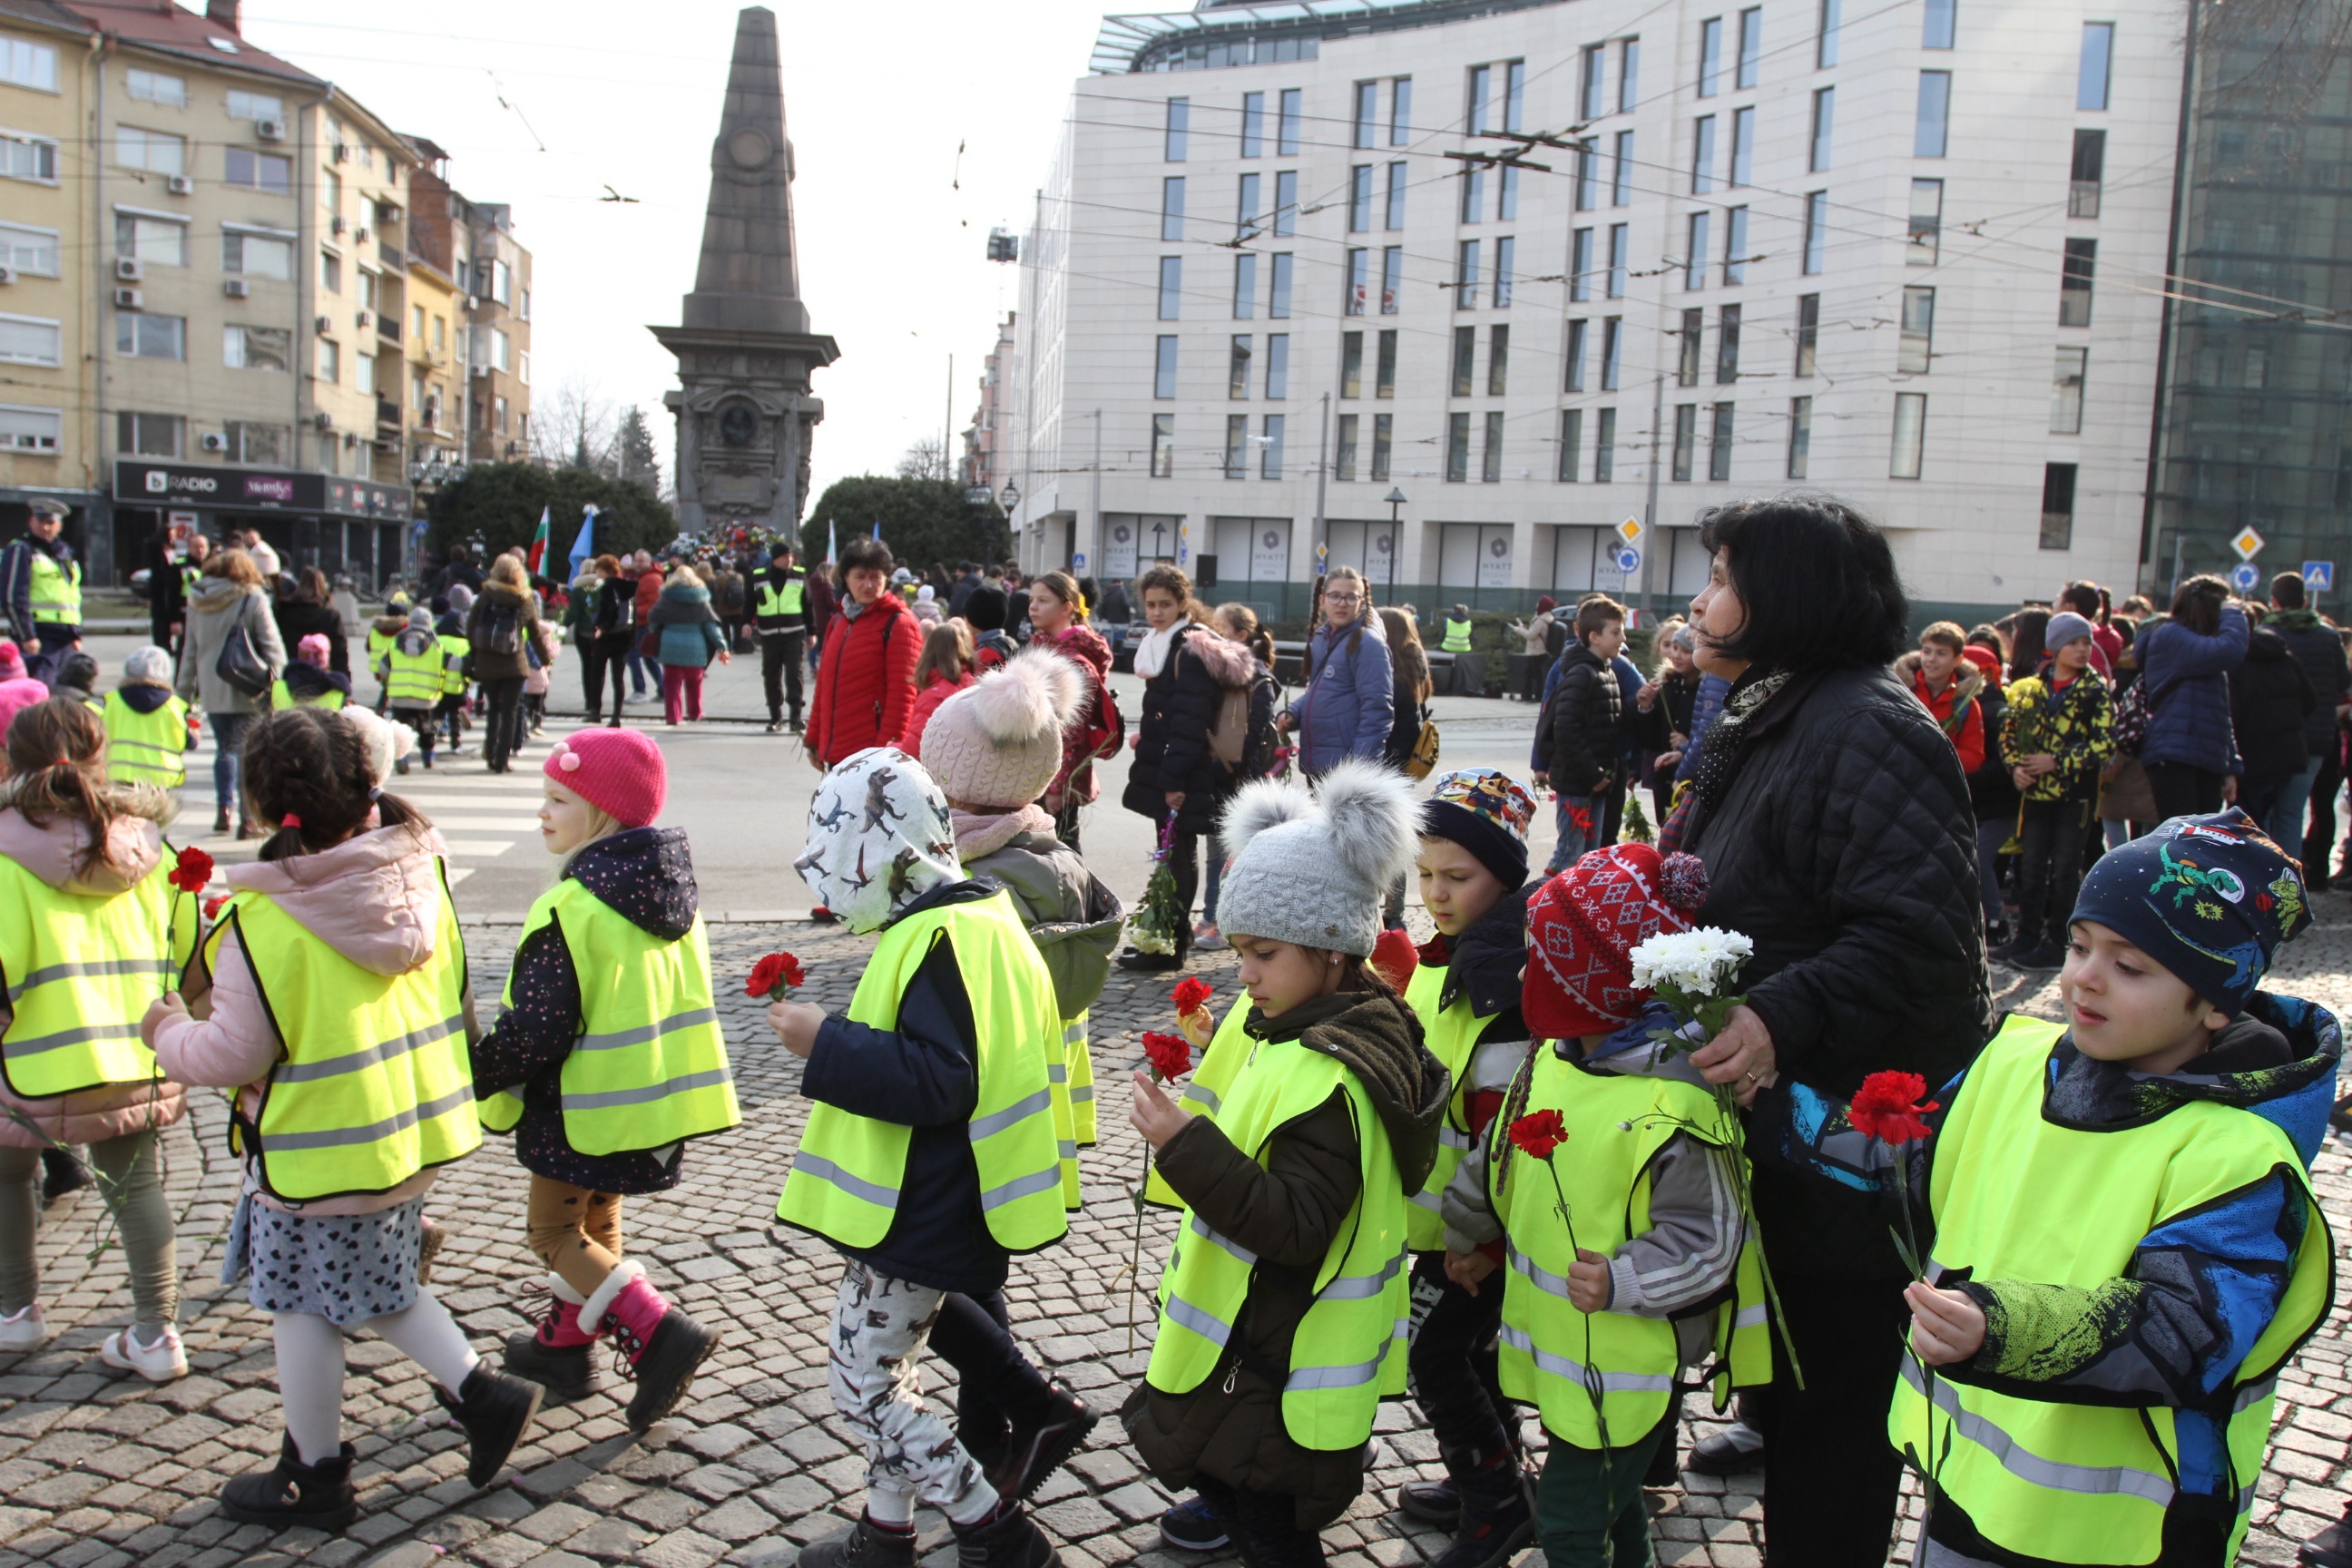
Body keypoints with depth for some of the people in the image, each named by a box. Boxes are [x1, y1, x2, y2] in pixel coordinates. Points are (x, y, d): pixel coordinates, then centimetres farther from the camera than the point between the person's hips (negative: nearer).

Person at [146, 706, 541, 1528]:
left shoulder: (265, 920, -22)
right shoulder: (421, 876, -4)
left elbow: (234, 1056, -15)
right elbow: (451, 998, 8)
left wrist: (170, 1035, 4)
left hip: (317, 1154, -6)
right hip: (411, 1131, 7)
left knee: (303, 1309, 12)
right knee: (379, 1287, 25)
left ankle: (315, 1478, 26)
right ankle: (482, 1392, 18)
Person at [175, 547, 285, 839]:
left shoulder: (197, 602, 8)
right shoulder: (253, 600, -6)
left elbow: (189, 651, 14)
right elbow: (273, 648, -12)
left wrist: (184, 692, 19)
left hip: (211, 691, 5)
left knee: (225, 749, 20)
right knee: (248, 752, -1)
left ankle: (222, 810, 19)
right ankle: (246, 819, -4)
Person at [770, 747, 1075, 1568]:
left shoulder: (940, 940, -24)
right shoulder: (970, 919, 9)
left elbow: (936, 1080, -30)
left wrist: (825, 1043, -23)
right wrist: (838, 1041, 15)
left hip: (917, 1217, -10)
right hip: (920, 1208, 11)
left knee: (864, 1387, 2)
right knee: (880, 1372, 22)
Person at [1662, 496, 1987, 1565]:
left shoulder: (1868, 732, -19)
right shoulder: (1770, 724, 14)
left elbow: (1915, 936, -28)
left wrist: (1782, 1018, -36)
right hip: (1780, 1124, 10)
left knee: (1829, 1395, 4)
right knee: (1784, 1382, 21)